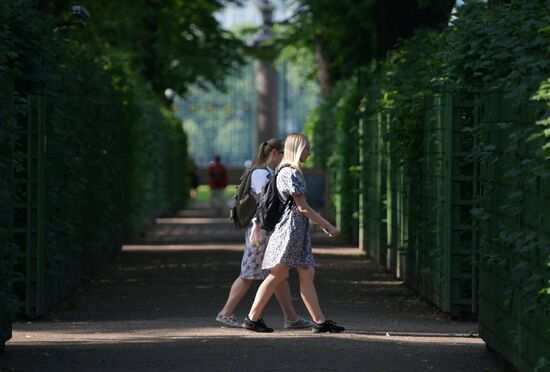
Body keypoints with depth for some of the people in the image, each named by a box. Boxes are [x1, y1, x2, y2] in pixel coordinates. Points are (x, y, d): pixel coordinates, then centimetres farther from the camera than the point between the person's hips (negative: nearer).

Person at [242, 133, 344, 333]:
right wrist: (328, 226, -12)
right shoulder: (290, 173, -13)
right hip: (290, 228, -10)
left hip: (299, 230, 10)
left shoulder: (286, 171, 17)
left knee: (307, 275, 5)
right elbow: (302, 207, -16)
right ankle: (252, 318, -2)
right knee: (277, 275, -7)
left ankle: (320, 321, 3)